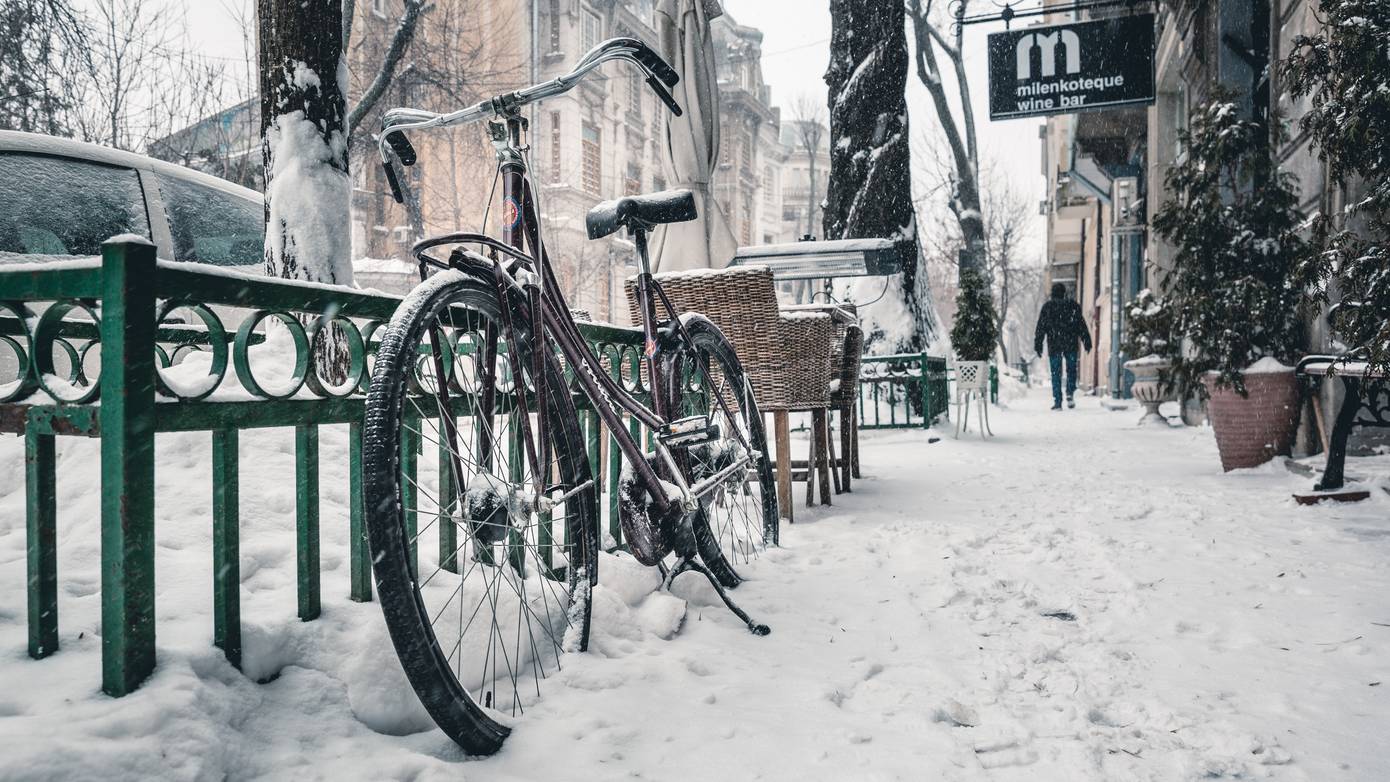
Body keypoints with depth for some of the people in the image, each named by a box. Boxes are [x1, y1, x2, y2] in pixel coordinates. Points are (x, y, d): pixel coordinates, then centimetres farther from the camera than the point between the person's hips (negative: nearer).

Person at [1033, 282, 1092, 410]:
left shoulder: (1047, 306, 1)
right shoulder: (1073, 305, 3)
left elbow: (1041, 327, 1)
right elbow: (1081, 324, 3)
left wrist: (1038, 345, 4)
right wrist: (1087, 342, 7)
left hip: (1054, 344, -1)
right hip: (1070, 344, 1)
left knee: (1056, 373, 2)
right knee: (1071, 370, 15)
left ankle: (1057, 402, -2)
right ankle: (1070, 394, -3)